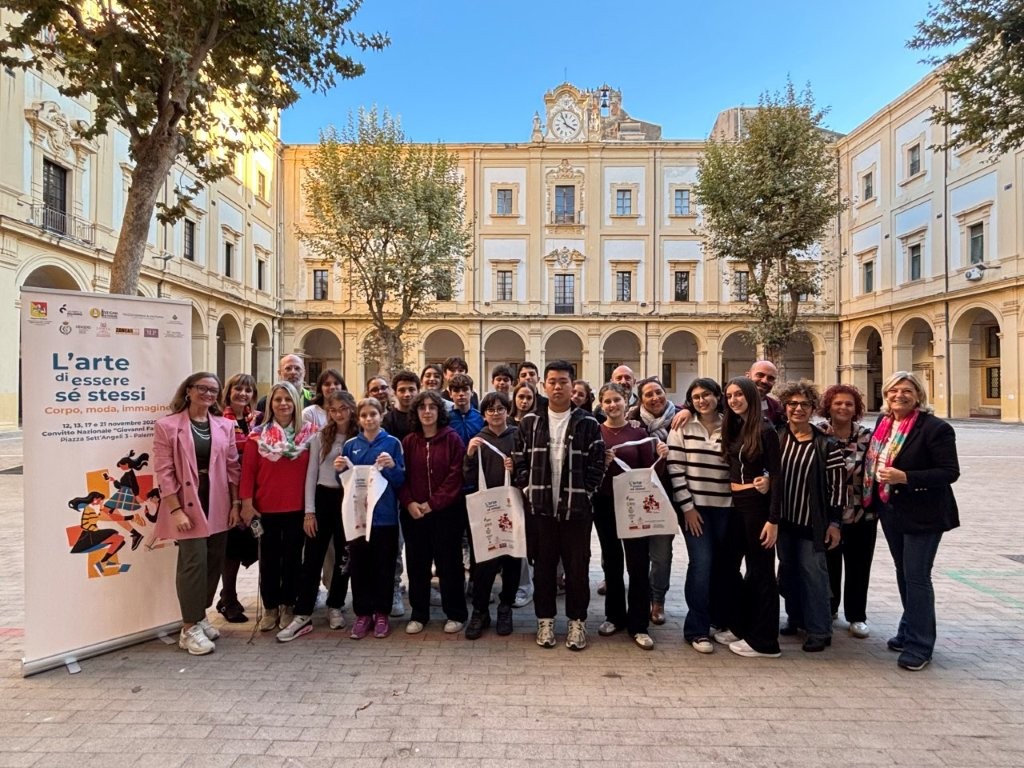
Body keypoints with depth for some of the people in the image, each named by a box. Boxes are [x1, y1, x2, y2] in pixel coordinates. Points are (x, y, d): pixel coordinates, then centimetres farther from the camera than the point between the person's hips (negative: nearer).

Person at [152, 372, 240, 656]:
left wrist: (235, 503, 4)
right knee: (194, 562, -5)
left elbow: (232, 467, 9)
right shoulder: (167, 426, -4)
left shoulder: (224, 426, 8)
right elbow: (163, 472, -8)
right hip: (188, 505, -4)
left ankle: (200, 615, 29)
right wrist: (175, 510, -14)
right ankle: (189, 628, 9)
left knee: (214, 562, 10)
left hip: (218, 505, 5)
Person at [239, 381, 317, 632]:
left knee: (293, 557, 11)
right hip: (266, 507, 0)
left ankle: (287, 606, 27)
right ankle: (270, 608, 27)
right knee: (269, 559, 12)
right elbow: (248, 470, -2)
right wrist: (246, 503, -8)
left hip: (298, 507, 0)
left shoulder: (309, 432, -1)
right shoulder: (258, 435, -2)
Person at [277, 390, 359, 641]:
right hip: (324, 498, 0)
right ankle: (303, 615, 8)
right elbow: (311, 474, 2)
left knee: (344, 556, 10)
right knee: (312, 557, 1)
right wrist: (309, 511, -3)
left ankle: (335, 607, 27)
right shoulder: (320, 437, 2)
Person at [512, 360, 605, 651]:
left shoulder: (588, 424, 0)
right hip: (539, 508, 1)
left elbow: (597, 464, -1)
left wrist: (584, 493, -8)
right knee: (543, 567, 12)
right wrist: (527, 489, -3)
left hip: (577, 509, -1)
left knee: (577, 568, 8)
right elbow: (519, 459, 5)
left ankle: (577, 621, 25)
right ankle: (545, 620, 27)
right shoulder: (530, 422, 4)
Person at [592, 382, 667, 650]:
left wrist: (661, 457, -18)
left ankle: (638, 625, 14)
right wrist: (601, 463, -21)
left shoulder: (639, 433, 1)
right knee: (611, 562, 14)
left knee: (638, 564, 0)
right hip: (604, 504, 1)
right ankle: (614, 616, 30)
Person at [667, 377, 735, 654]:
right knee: (702, 563, -8)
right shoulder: (682, 428, -2)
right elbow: (675, 470, -6)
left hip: (725, 507, 3)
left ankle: (722, 620, 31)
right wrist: (687, 507, -9)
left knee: (724, 564, 9)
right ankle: (697, 630, 6)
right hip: (694, 506, -3)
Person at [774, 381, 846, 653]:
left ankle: (819, 631, 15)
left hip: (812, 521, -4)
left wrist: (834, 522, -9)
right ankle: (795, 618, 32)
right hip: (783, 518, 4)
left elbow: (838, 484, -7)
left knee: (812, 570, 1)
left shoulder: (825, 444, -8)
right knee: (788, 568, 15)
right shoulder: (775, 437, 0)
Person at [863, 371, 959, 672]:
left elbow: (950, 472, -17)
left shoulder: (935, 428, -14)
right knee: (904, 574, 19)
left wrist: (905, 477, -27)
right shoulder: (884, 423, 6)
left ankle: (920, 645, 14)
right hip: (891, 511, 7)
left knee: (916, 577, -1)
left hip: (922, 514, -7)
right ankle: (910, 630, 35)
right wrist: (872, 498, 8)